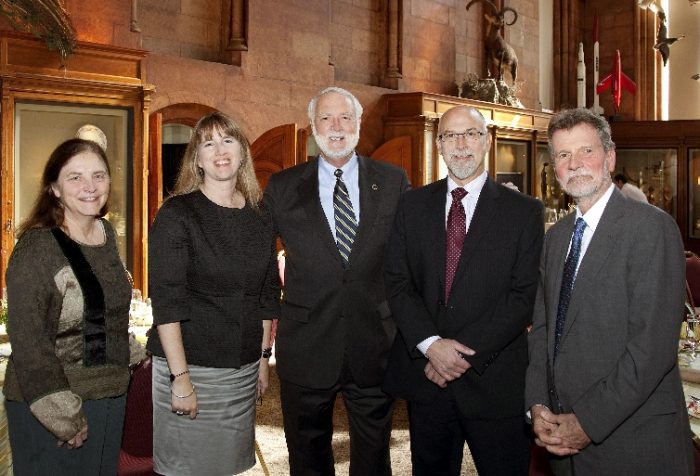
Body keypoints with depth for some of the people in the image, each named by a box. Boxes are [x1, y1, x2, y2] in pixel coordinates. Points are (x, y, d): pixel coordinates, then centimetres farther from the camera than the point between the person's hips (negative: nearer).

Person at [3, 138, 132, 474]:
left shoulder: (107, 233, 4)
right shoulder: (36, 247, -17)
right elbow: (27, 339, -19)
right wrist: (62, 415, -19)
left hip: (111, 394, 7)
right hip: (51, 408, -7)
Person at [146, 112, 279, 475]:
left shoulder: (260, 217, 7)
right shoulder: (177, 214, -8)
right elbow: (166, 301, -13)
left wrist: (264, 356, 12)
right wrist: (180, 378, -17)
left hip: (244, 371, 5)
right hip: (189, 367, -4)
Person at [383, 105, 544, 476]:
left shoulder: (524, 211, -1)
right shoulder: (413, 205, 7)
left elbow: (524, 296, -7)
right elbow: (397, 282, 1)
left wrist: (466, 353, -14)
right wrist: (430, 344, -13)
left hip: (495, 383, -2)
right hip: (424, 374, 2)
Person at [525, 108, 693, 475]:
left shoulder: (652, 227, -12)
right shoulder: (555, 237, 11)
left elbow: (654, 344, -19)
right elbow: (542, 327, 9)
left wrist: (590, 422, -18)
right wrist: (537, 405, -4)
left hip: (635, 441, -6)